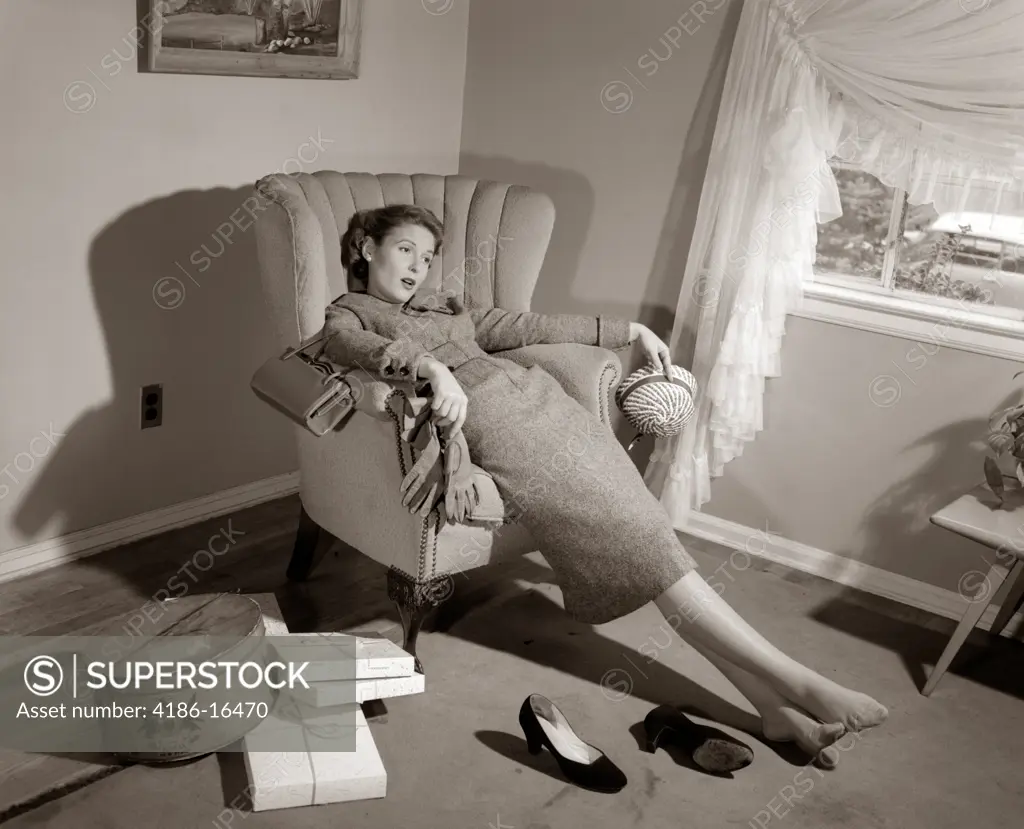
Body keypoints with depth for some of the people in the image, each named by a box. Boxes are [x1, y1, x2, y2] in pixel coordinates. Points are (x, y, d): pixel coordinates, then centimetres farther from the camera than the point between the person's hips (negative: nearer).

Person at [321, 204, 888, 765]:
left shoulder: (448, 305, 33)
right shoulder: (348, 313, 14)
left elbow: (526, 326, 32)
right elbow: (350, 346, -10)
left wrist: (627, 331, 29)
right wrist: (431, 367, -30)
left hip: (537, 397, 6)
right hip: (493, 421, -6)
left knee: (641, 530, -12)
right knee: (638, 536, -15)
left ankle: (774, 705, -15)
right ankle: (799, 684, -14)